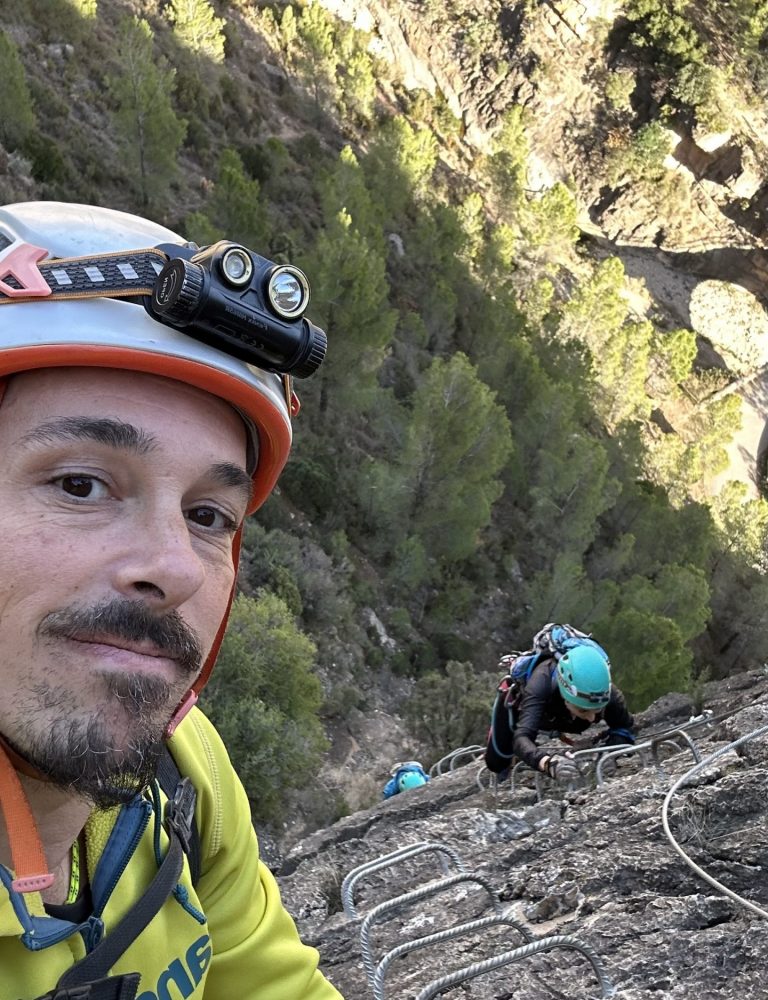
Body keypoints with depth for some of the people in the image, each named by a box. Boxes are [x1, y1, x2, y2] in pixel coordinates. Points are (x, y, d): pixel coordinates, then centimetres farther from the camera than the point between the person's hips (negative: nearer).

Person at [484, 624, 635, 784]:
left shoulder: (606, 693, -41)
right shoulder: (541, 684, -50)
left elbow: (625, 729, -23)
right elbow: (521, 738, -60)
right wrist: (550, 763, -80)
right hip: (520, 700, -3)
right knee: (496, 765, 5)